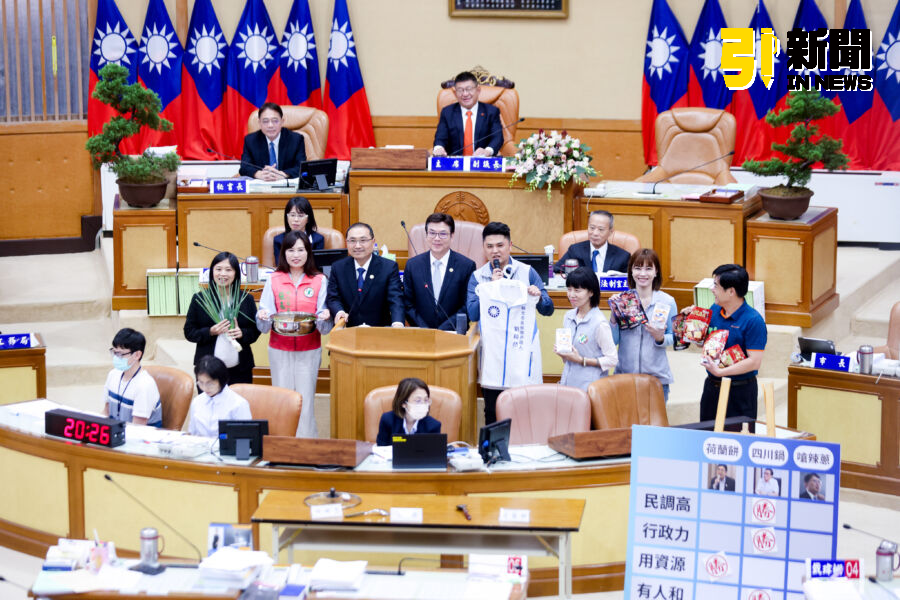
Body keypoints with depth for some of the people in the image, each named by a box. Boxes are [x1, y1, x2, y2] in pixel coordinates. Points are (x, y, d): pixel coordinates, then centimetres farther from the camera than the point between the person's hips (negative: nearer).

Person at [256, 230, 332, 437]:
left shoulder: (319, 281, 3)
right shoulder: (274, 280, 5)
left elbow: (324, 327, 2)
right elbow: (264, 325, 2)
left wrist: (324, 317, -21)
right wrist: (263, 317, -20)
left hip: (309, 350, -1)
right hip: (279, 349, 1)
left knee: (305, 402, -3)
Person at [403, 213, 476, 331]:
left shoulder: (467, 266, 1)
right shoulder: (412, 265, 8)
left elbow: (467, 306, 0)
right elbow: (408, 304, 8)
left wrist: (444, 329, -9)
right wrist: (425, 330, -5)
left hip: (453, 334, -2)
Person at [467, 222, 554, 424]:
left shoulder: (527, 272, 5)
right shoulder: (478, 277, 7)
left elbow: (548, 310, 3)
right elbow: (473, 314, -5)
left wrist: (539, 297, -19)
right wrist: (492, 286, -12)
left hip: (522, 351, -1)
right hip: (492, 353, 1)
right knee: (492, 414, 4)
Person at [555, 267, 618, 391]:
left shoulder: (599, 322, -12)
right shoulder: (568, 317, 8)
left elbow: (612, 359, -13)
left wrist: (581, 360, -15)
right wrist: (561, 352, -1)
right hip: (567, 383, 6)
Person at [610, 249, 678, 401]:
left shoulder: (667, 302, 0)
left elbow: (673, 337, 5)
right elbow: (613, 340, 3)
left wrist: (661, 338, -15)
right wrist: (613, 319, -13)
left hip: (657, 376, -1)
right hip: (624, 374, 1)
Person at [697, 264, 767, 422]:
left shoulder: (753, 321, -18)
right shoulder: (714, 310, 3)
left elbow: (754, 361, -22)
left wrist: (720, 372, -26)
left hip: (740, 391, -7)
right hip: (712, 386, 7)